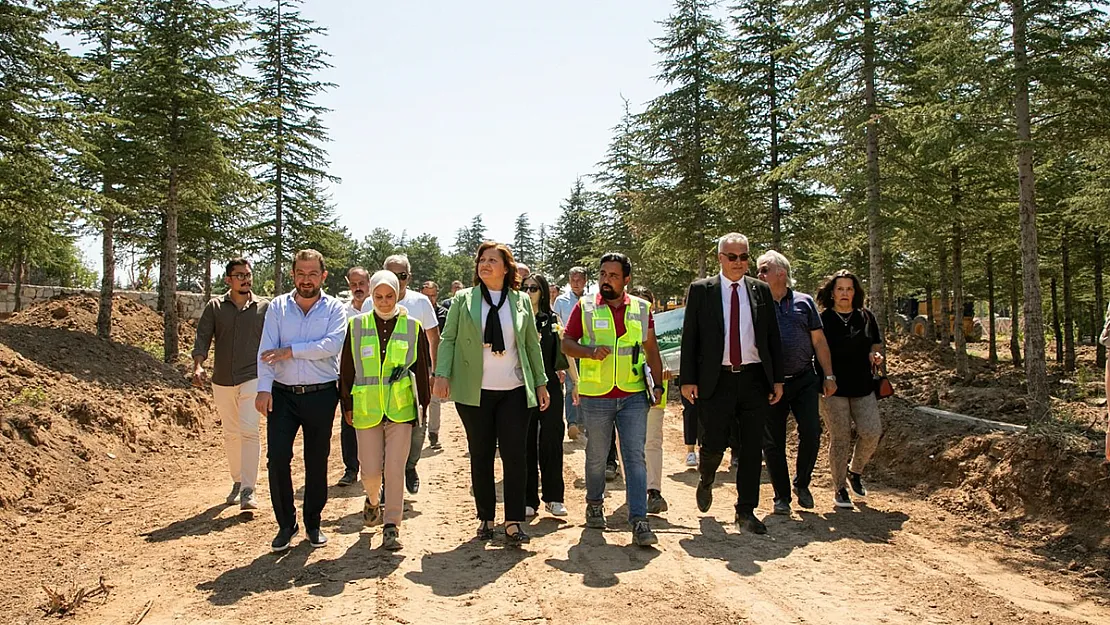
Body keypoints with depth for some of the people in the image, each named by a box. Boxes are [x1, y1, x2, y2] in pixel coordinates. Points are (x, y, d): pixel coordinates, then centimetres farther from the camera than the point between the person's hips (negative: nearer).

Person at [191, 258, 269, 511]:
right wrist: (198, 366, -20)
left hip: (253, 378, -3)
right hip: (222, 380, 3)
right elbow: (202, 338, -4)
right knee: (231, 434, 14)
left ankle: (248, 490, -14)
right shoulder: (215, 307, 4)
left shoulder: (264, 307, 2)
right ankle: (237, 482, 30)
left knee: (249, 431, -15)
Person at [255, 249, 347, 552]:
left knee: (317, 462, 9)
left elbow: (333, 344, -16)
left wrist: (291, 350, -15)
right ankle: (286, 524, 14)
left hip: (321, 394, -1)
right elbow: (266, 350, -5)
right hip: (283, 394, 1)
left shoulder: (334, 308, 1)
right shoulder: (277, 306, 4)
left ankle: (313, 523, 26)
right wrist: (264, 388, -16)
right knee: (277, 459, -4)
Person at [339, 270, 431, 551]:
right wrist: (347, 405, 9)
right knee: (370, 470, 4)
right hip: (366, 409, 1)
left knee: (395, 469, -4)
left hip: (401, 409, -1)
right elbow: (346, 369, 8)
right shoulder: (356, 326, 3)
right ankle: (372, 500, 37)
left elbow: (421, 368, 9)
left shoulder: (412, 327, 2)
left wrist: (423, 403, 10)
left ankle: (391, 526, 10)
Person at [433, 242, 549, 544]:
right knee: (480, 455, 7)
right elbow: (448, 339, 2)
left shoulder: (522, 302, 7)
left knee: (515, 455, -1)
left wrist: (541, 382, 9)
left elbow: (532, 344, 10)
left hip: (514, 391, 1)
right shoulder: (464, 299, 3)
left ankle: (514, 522, 9)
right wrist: (442, 374, -11)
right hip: (475, 392, 0)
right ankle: (486, 519, 20)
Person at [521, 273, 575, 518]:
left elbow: (565, 352, 10)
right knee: (526, 442, 4)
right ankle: (528, 500, 14)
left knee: (551, 440, 4)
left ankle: (554, 497, 15)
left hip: (550, 386, 1)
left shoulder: (553, 320, 8)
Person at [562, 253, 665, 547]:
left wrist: (657, 383, 5)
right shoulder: (585, 307, 2)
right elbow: (566, 343, 2)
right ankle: (595, 503, 36)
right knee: (596, 456, 13)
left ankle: (639, 521, -3)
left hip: (634, 395, 1)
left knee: (635, 457, -4)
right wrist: (590, 351, -17)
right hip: (596, 397, 0)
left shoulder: (641, 309, 7)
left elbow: (651, 350, 14)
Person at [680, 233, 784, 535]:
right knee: (714, 444, 1)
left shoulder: (761, 290, 9)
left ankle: (746, 512, 19)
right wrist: (688, 380, -5)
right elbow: (689, 338, 1)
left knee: (752, 448, 6)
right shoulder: (701, 290, 2)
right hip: (716, 380, -2)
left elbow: (773, 338, 11)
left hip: (754, 378, 2)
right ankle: (706, 482, 35)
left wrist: (777, 379, 6)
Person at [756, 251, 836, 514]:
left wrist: (829, 375, 4)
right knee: (773, 442, 3)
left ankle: (802, 484, 21)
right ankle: (782, 496, 17)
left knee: (811, 433, -4)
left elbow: (819, 341, 8)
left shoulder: (804, 302, 6)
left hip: (804, 380, 1)